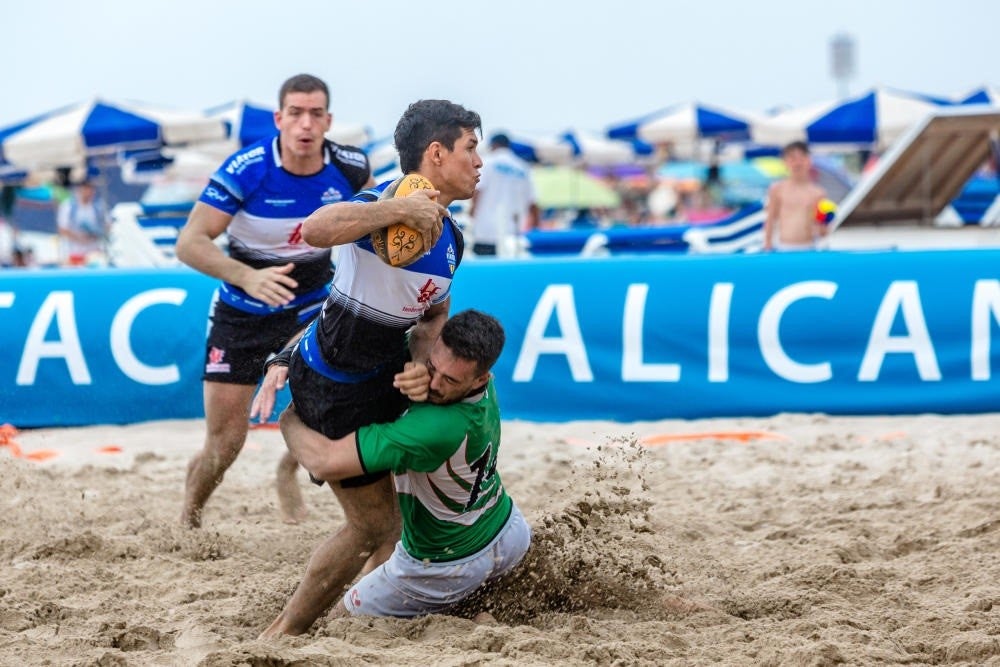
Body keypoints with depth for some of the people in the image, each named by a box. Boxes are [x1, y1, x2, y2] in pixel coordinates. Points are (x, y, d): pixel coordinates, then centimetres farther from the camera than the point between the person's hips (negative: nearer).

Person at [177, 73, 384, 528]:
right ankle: (188, 522, 26)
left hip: (313, 304, 2)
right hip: (243, 314, -2)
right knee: (225, 443, -3)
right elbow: (189, 243, -30)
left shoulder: (349, 167, -14)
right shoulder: (245, 171, -25)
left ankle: (290, 470, 11)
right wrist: (247, 277, -44)